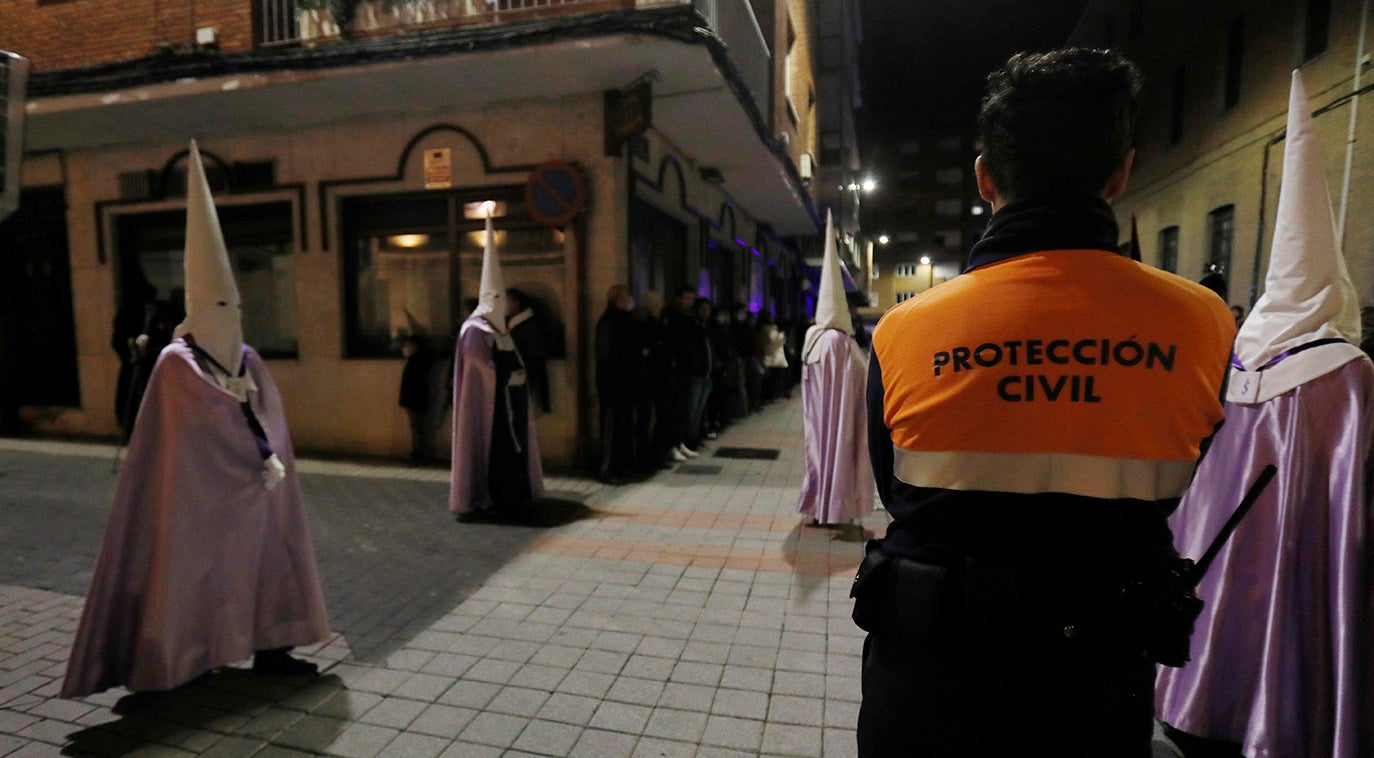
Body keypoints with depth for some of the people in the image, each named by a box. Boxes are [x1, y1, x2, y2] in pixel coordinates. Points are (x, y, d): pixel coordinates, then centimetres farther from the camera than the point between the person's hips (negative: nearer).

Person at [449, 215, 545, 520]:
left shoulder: (499, 328, 16)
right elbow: (481, 367, -18)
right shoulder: (475, 329, -11)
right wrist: (509, 378, -13)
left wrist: (518, 375, 2)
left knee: (512, 446, 10)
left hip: (508, 399, 9)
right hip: (489, 401, -9)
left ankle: (510, 498, 16)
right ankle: (491, 502, -1)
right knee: (495, 449, -7)